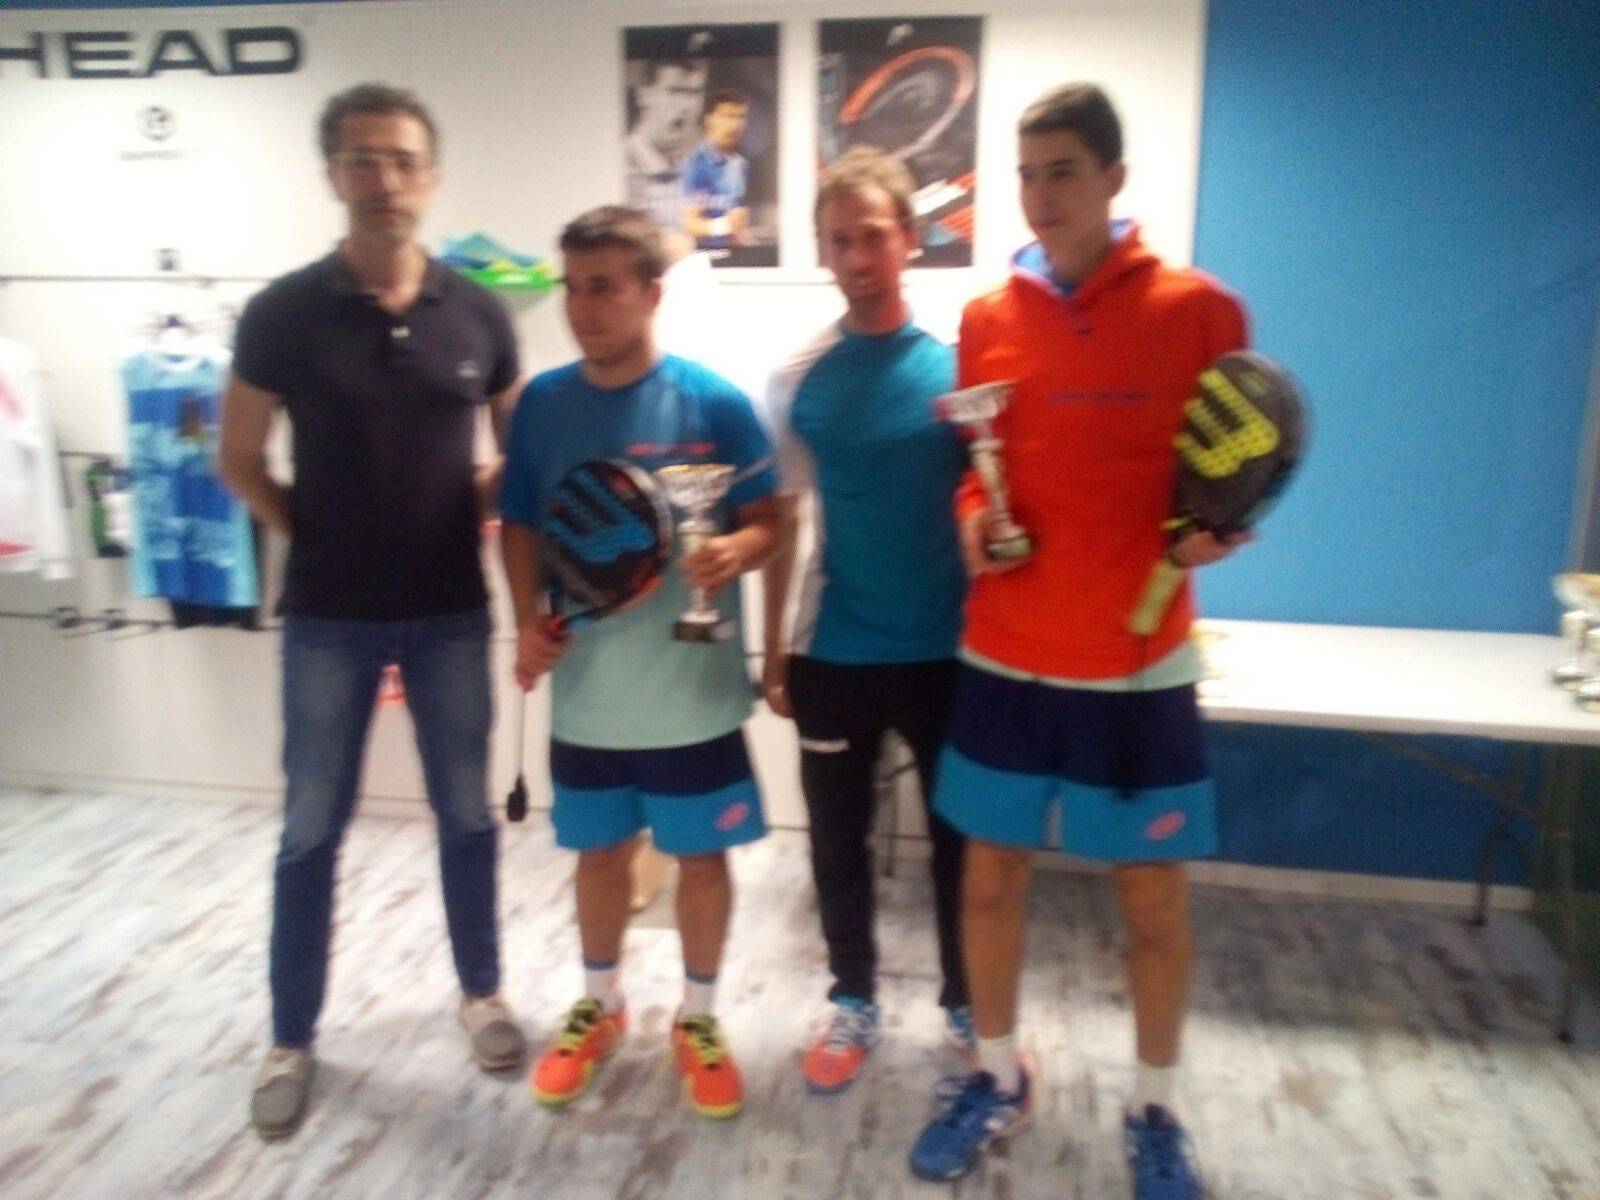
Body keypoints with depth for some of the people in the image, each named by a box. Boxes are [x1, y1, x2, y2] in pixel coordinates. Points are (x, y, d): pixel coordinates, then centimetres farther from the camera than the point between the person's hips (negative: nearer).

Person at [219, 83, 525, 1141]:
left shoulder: (479, 314, -2)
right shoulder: (283, 312, -6)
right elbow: (240, 461, 3)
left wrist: (467, 516, -2)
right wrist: (318, 538, 0)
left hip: (451, 612, 1)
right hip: (329, 618, -1)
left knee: (467, 813, 13)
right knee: (311, 829, 10)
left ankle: (482, 993, 34)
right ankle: (292, 1040, 27)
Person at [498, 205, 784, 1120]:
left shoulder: (713, 403, -10)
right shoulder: (543, 404, -1)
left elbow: (770, 520, -5)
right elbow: (520, 526, 8)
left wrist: (739, 552, -28)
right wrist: (529, 622, -7)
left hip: (694, 689, -2)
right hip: (587, 689, 3)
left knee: (703, 856, 12)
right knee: (600, 851, 19)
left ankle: (700, 1018, 35)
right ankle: (601, 1006, 42)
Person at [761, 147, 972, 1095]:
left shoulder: (963, 364, -4)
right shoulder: (799, 380, 0)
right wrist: (773, 653, 5)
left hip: (948, 649, -1)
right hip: (833, 653, 1)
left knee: (961, 840, 12)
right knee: (838, 841, 14)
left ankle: (968, 1005, 33)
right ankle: (853, 1001, 34)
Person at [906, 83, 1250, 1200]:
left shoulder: (1198, 311, -5)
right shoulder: (987, 318, 3)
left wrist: (1213, 532, -18)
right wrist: (971, 517, -7)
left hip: (1139, 666, -2)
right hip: (1005, 659, 3)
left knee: (1155, 900, 9)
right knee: (991, 874, 12)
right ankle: (999, 1076, 35)